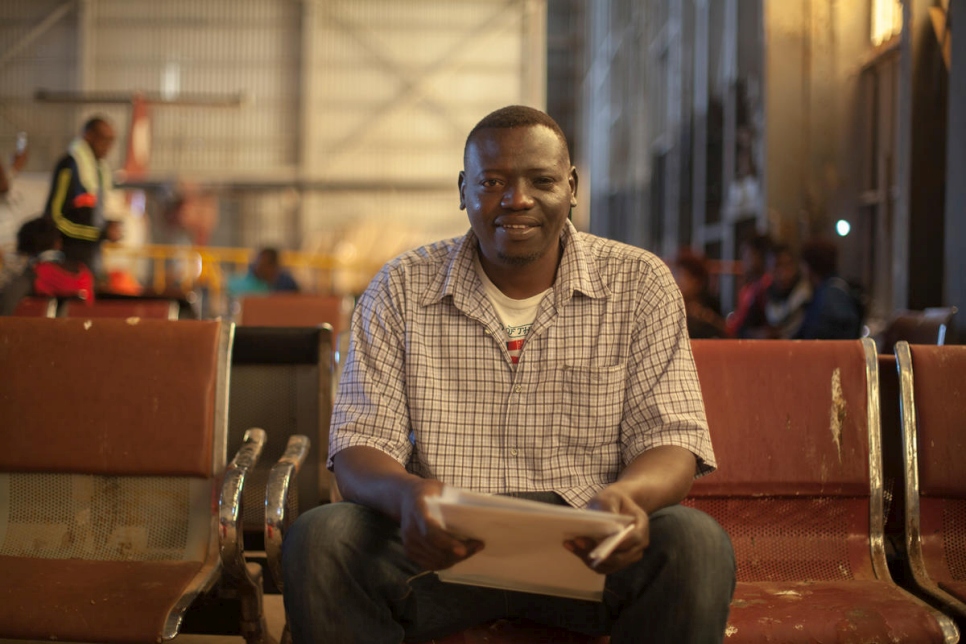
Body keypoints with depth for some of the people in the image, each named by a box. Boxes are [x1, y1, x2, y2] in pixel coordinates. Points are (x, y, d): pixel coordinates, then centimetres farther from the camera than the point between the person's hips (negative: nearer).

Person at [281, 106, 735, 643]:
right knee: (316, 538, -28)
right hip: (443, 548, 0)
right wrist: (408, 493, -28)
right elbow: (360, 447, -1)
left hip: (587, 547, 0)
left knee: (697, 544, -31)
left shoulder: (639, 283, 4)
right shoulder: (399, 291, 5)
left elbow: (672, 443, -2)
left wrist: (624, 495, -28)